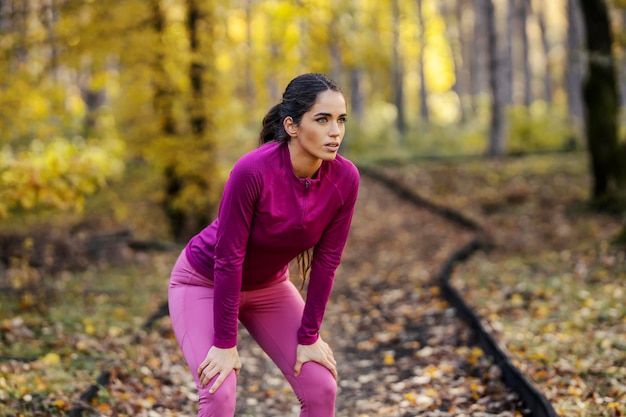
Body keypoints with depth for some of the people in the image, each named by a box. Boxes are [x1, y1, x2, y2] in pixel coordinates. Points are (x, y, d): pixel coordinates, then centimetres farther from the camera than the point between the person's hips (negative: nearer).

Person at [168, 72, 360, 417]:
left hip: (268, 286, 5)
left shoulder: (344, 178, -21)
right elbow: (228, 256, -28)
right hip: (204, 282, -5)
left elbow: (326, 259, -11)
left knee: (321, 387, -5)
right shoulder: (253, 170, -35)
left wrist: (308, 336, -7)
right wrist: (225, 343, -23)